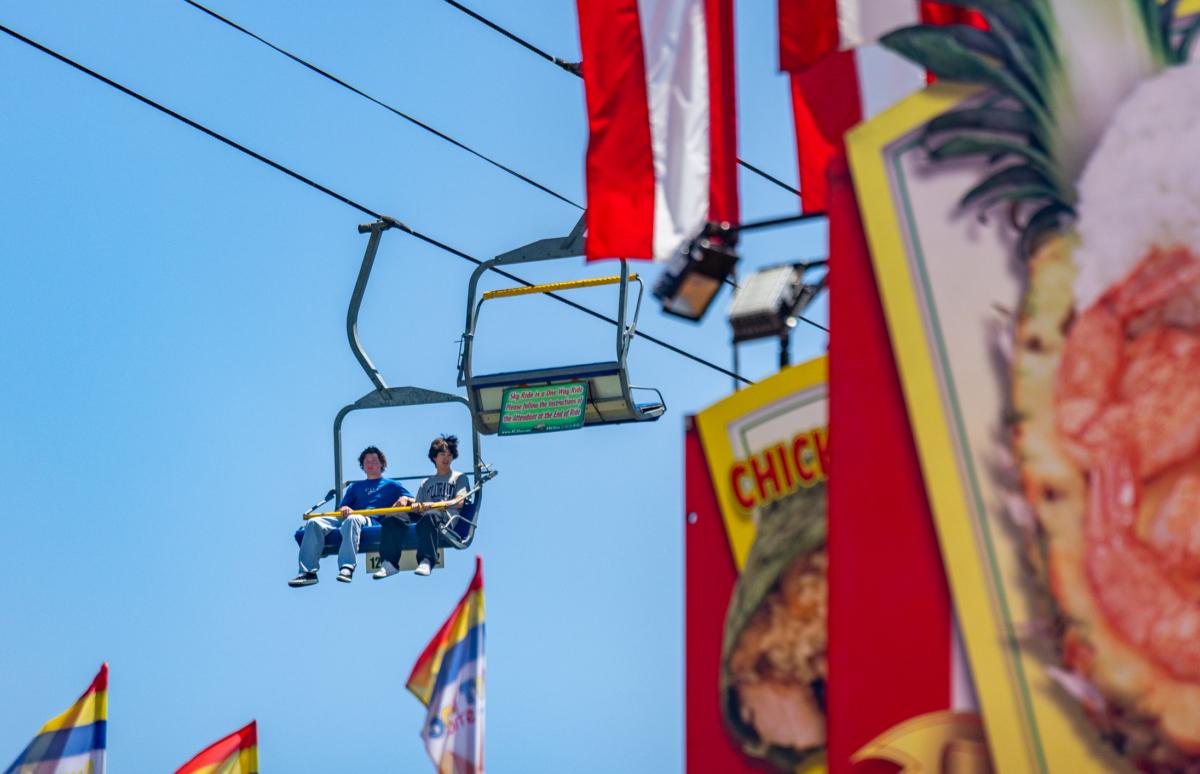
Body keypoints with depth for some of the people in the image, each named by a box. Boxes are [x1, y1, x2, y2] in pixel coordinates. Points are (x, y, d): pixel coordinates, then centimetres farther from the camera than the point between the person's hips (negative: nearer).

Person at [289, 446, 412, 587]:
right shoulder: (355, 487, 35)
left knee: (352, 520, -42)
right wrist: (343, 509, 0)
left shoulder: (391, 485, 24)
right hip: (346, 517, 5)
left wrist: (405, 499, -12)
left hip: (371, 520, -5)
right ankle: (308, 572, -32)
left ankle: (347, 568, -55)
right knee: (314, 523, -23)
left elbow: (413, 501, 12)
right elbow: (340, 508, 25)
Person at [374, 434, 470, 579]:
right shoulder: (426, 483, 34)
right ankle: (389, 563, -36)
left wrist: (434, 505, -13)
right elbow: (418, 505, 21)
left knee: (428, 516, -43)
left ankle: (426, 562, -54)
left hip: (448, 515, -4)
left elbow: (459, 502, 3)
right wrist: (414, 505, -7)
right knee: (392, 518, -26)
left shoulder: (460, 478, 22)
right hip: (424, 515, 4)